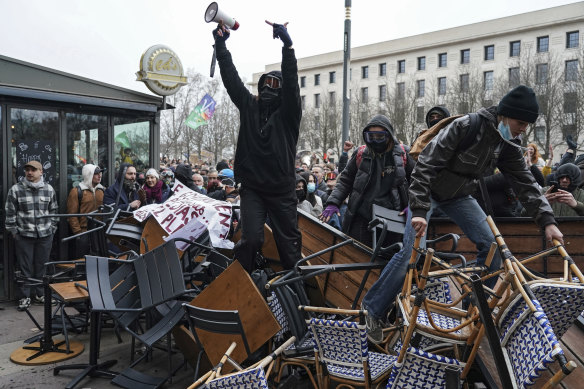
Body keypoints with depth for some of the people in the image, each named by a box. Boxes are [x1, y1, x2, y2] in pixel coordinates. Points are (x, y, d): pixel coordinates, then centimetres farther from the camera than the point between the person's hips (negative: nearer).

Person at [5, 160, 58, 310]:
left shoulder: (49, 189, 4)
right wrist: (13, 231, -1)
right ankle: (25, 297, 16)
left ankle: (40, 294, 24)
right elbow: (10, 212, 1)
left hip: (45, 236, 2)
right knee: (25, 268, 4)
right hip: (24, 236, -2)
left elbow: (54, 211, 11)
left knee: (42, 267, 10)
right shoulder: (16, 190, -3)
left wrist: (52, 229, 8)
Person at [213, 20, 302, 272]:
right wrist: (221, 45, -3)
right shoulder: (249, 106, 8)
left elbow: (292, 82, -16)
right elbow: (231, 78, 4)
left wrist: (287, 45, -27)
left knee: (289, 242, 6)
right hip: (252, 188, 1)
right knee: (251, 239, -11)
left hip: (282, 190, -1)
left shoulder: (288, 113, -1)